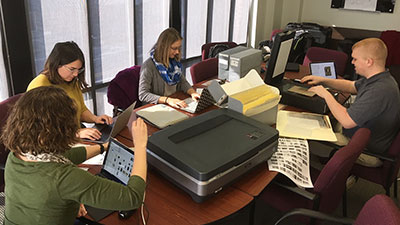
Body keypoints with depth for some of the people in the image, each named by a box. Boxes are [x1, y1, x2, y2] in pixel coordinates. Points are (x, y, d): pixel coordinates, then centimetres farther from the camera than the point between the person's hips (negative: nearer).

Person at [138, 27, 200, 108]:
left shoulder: (174, 61, 5)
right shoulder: (148, 66, -16)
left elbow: (183, 82, 11)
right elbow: (142, 95, -20)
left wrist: (192, 92, -11)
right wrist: (167, 100, -31)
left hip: (175, 104, 6)